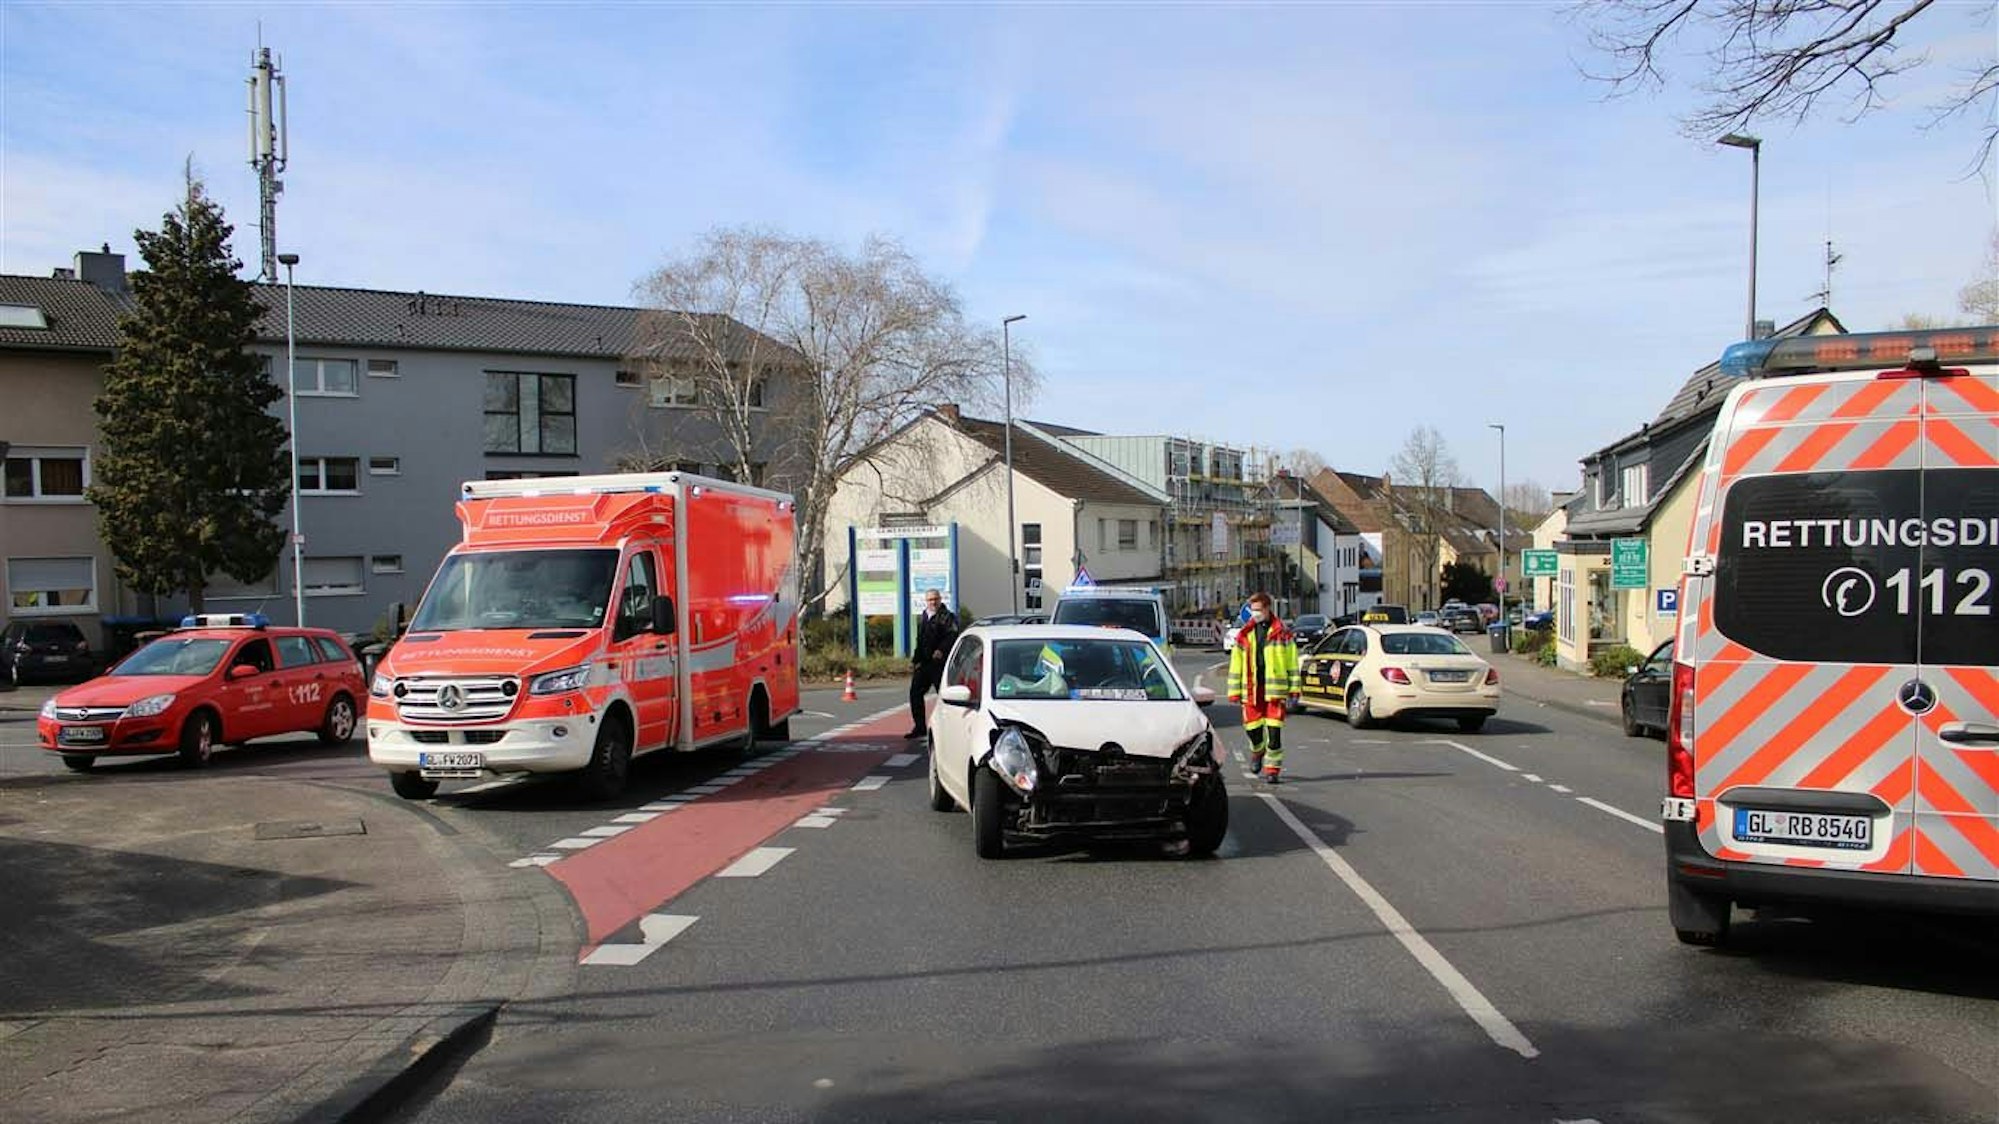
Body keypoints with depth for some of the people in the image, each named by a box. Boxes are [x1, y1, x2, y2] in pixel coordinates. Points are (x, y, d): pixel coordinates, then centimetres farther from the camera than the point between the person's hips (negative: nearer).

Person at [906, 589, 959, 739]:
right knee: (915, 692, 5)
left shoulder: (947, 617, -5)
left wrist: (941, 650, -32)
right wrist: (915, 661, 22)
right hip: (924, 663, 8)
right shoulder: (924, 618, 19)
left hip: (940, 663, -7)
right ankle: (919, 727, 13)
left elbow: (952, 636, -18)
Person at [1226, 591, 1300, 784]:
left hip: (1275, 688, -2)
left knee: (1274, 731, -6)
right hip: (1251, 689, 2)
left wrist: (1294, 690, 1)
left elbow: (1292, 663, 5)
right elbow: (1235, 664, 10)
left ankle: (1272, 769, 1)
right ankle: (1257, 751, 38)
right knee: (1252, 728, 6)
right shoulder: (1244, 635, 9)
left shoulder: (1283, 633, 4)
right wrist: (1234, 691, 5)